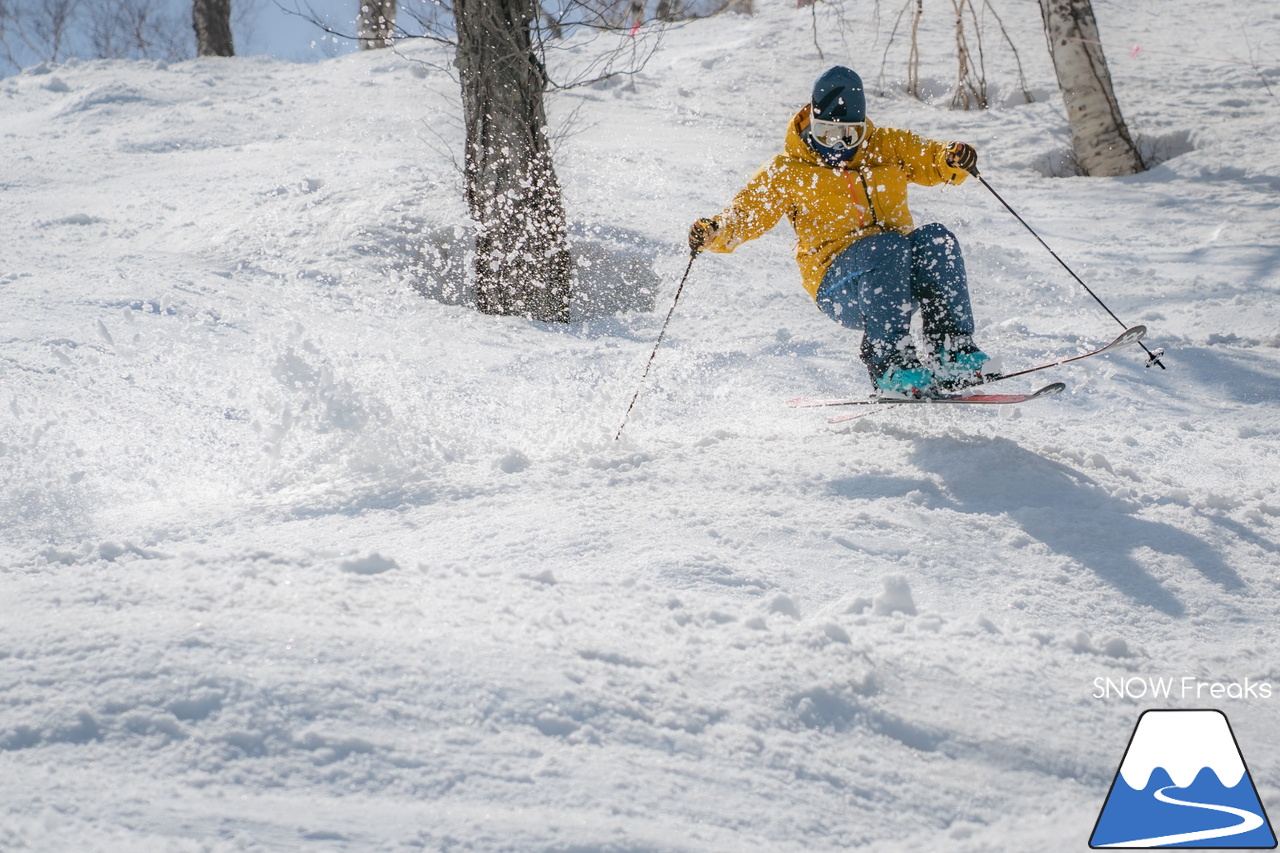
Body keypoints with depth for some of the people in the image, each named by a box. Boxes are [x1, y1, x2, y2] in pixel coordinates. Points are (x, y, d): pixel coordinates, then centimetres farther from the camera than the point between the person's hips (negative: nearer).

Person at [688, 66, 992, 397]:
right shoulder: (789, 172, 7)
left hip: (900, 277, 3)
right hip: (838, 286, -3)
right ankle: (889, 364, -38)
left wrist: (952, 159, -15)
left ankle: (953, 351, -29)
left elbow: (931, 161, 9)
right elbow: (747, 213, 2)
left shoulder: (888, 146, 15)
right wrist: (713, 233, -18)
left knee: (934, 238, -28)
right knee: (887, 247, -34)